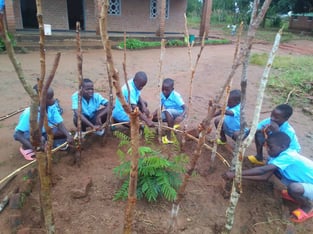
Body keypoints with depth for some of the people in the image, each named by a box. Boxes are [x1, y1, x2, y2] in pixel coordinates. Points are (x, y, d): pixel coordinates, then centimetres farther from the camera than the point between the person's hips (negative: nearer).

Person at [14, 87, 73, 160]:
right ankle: (25, 148, -4)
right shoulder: (29, 113, -34)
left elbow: (60, 124, -21)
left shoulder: (52, 106, -19)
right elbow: (17, 134, -34)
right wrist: (33, 147, -48)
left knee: (64, 133, -17)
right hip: (28, 134, -4)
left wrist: (68, 135, -40)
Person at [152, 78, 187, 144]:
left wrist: (181, 116, -52)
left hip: (178, 113, -6)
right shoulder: (162, 95, -10)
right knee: (154, 118, -12)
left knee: (168, 111, -37)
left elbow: (185, 108, -32)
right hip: (169, 114, 6)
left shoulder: (176, 96, -25)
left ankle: (168, 137, -30)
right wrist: (154, 113, -23)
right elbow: (161, 107, -2)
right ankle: (172, 123, 7)